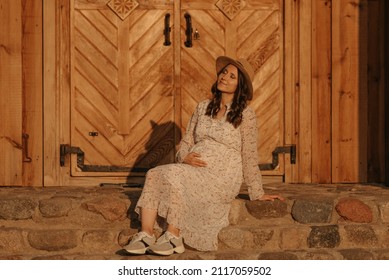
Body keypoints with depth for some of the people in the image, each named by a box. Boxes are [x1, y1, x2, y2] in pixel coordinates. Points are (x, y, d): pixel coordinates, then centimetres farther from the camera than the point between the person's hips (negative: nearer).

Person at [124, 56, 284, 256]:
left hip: (223, 177, -5)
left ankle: (173, 237, -24)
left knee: (172, 174, -31)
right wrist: (185, 157, -6)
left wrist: (258, 194, 5)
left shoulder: (246, 116, 0)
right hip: (194, 170, 5)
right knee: (154, 174, -24)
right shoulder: (203, 107, 16)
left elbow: (250, 158, 3)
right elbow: (187, 141, 17)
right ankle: (146, 235, -32)